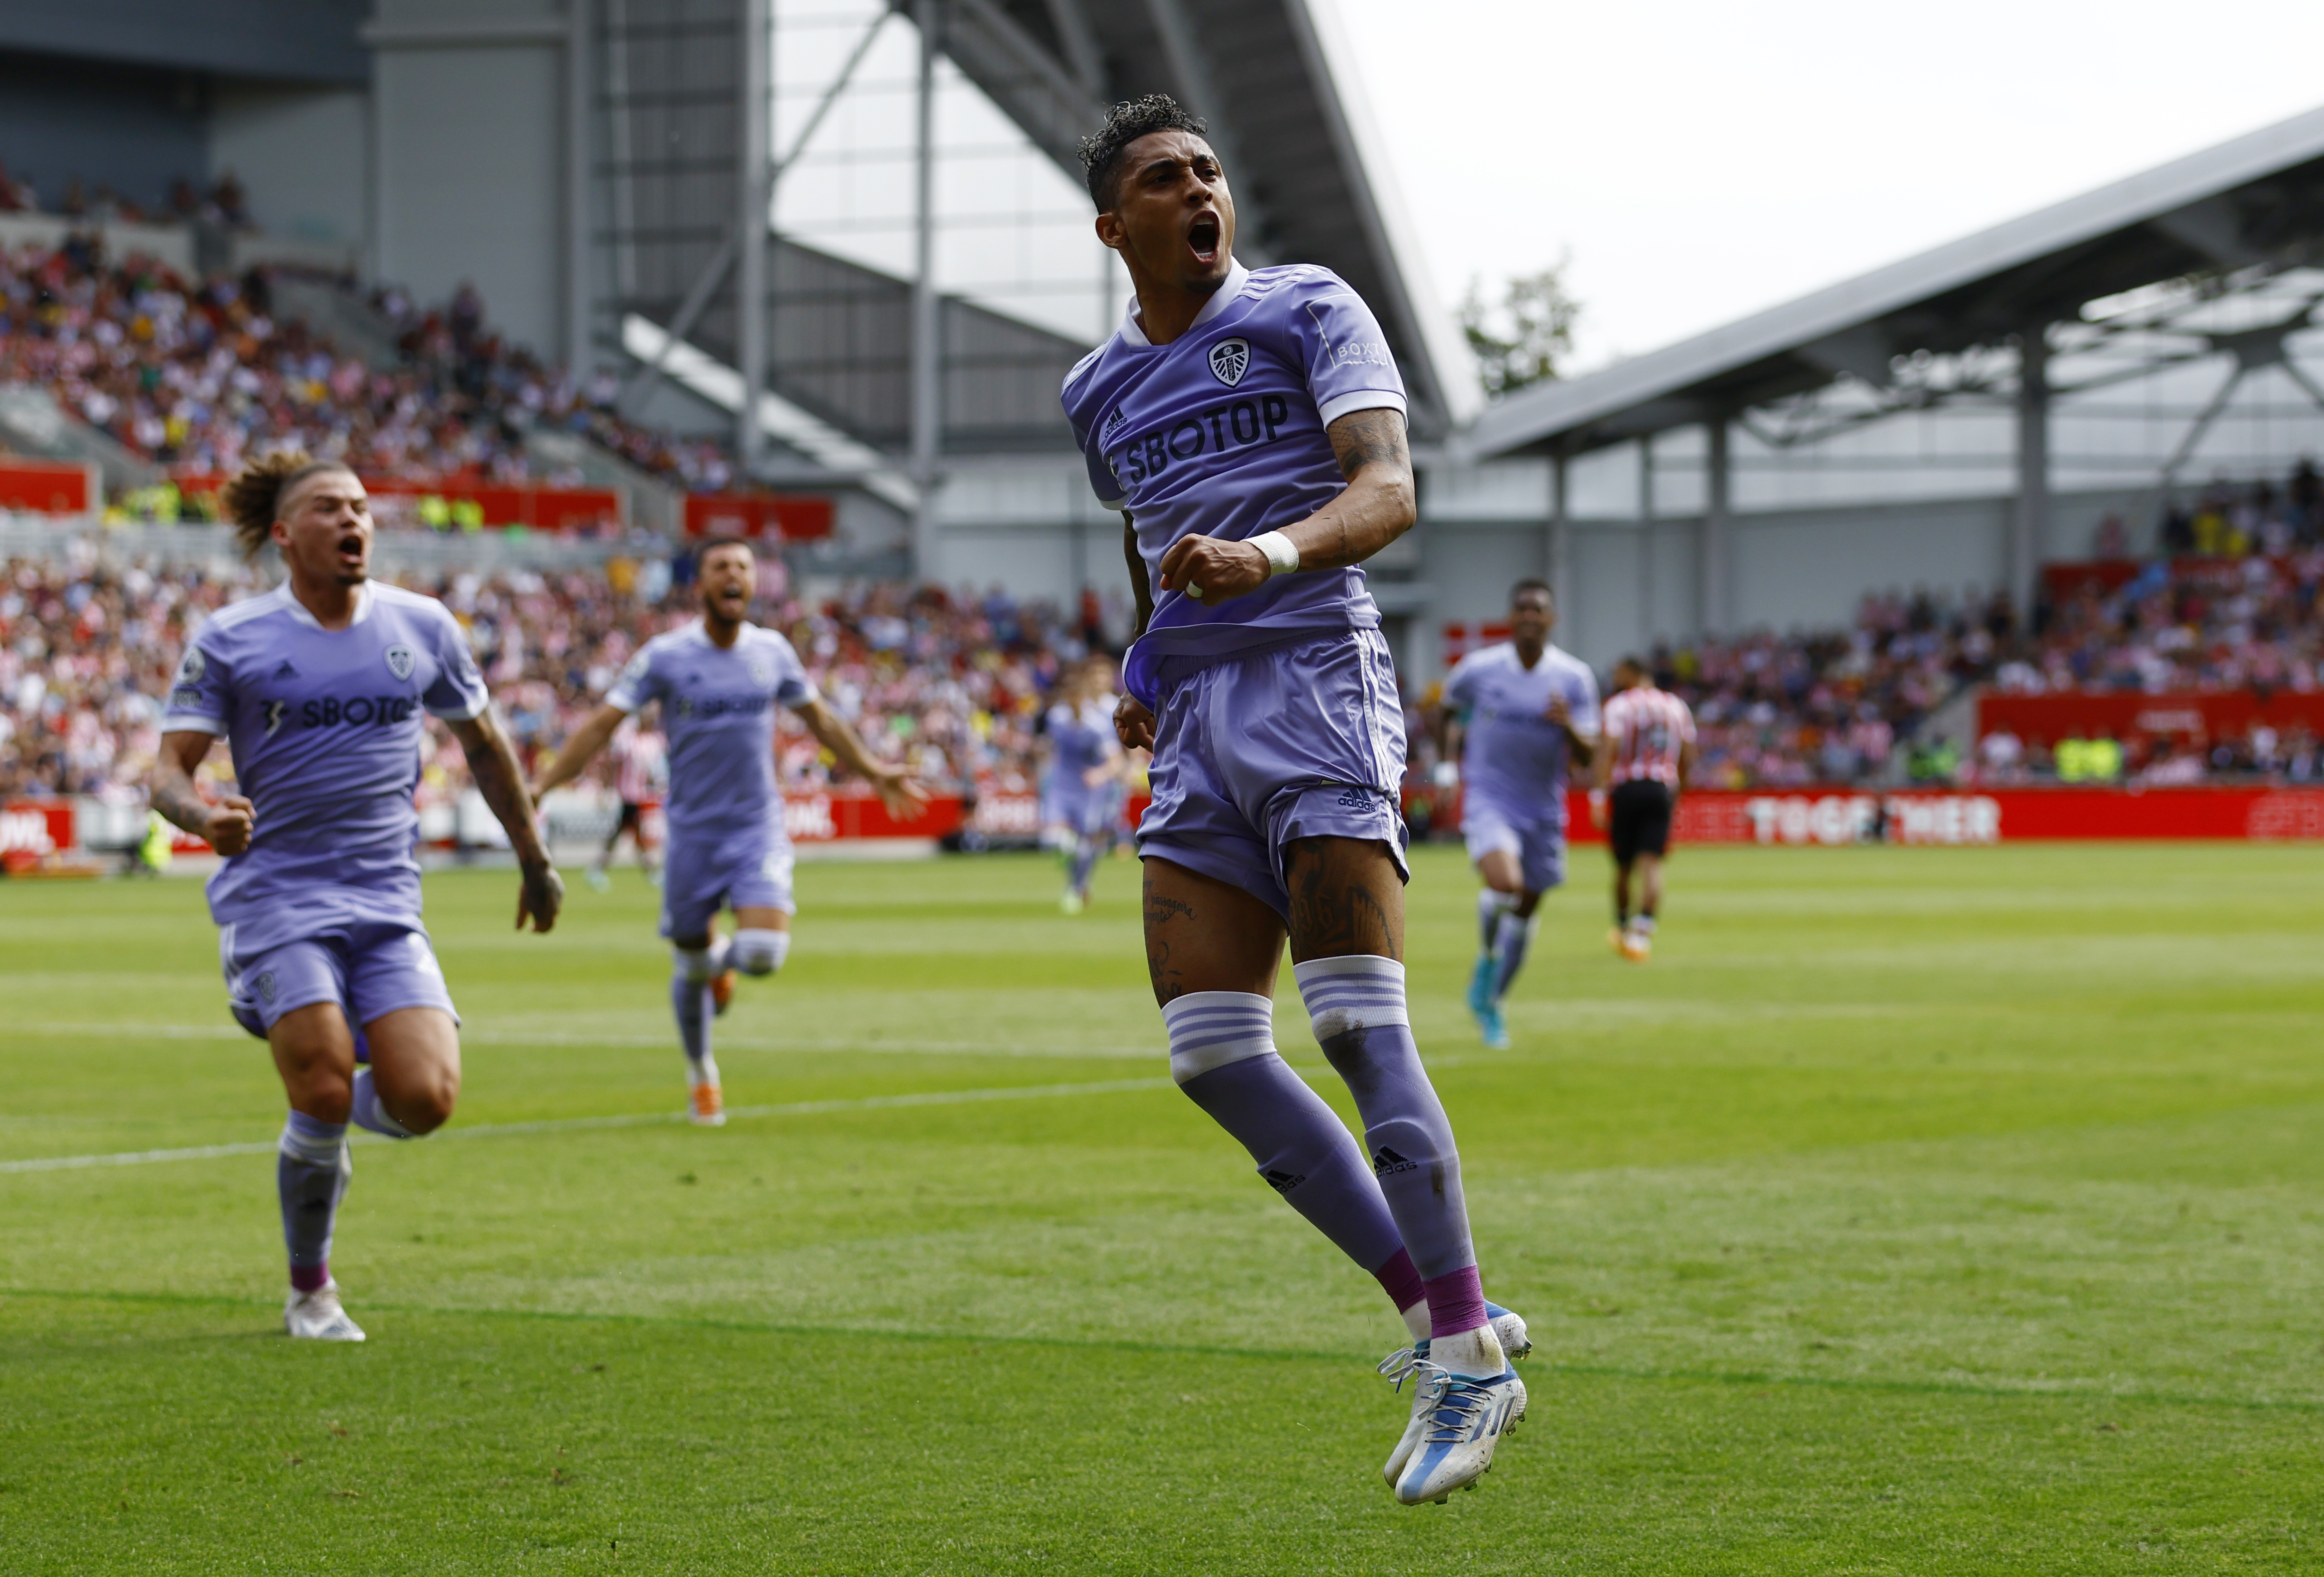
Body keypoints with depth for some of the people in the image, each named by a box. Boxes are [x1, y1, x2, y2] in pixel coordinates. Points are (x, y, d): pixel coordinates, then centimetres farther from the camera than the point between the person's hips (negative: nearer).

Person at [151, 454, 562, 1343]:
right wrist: (203, 816, -25)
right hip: (274, 895, -3)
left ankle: (327, 1124, 23)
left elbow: (483, 743, 22)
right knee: (324, 1094, -17)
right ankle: (310, 1294, 6)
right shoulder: (229, 641, -1)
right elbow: (168, 768, -2)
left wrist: (533, 860, 27)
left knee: (425, 1100, -14)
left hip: (387, 903, 3)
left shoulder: (422, 628, 8)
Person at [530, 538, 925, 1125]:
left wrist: (874, 773, 20)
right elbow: (601, 725, -7)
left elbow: (820, 720, 17)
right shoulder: (665, 657, -7)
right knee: (691, 965, 7)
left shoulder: (773, 652, 1)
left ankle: (726, 959, 20)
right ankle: (701, 1075, 33)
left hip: (759, 829, 1)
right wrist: (539, 788, -16)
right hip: (692, 831, -1)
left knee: (765, 953, -19)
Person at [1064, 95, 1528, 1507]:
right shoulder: (1101, 391, 20)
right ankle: (1443, 1315, 3)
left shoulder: (1308, 312, 2)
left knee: (1358, 1025, -16)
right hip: (1199, 725, 6)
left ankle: (1470, 1358, -11)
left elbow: (1390, 492, -13)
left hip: (1316, 686, -6)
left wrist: (1273, 555, -31)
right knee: (1210, 1053, -5)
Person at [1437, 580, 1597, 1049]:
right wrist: (1453, 741, 9)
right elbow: (1452, 703, 19)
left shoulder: (1575, 677, -4)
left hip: (1543, 806, 3)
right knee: (1504, 882, -29)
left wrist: (1568, 725, -25)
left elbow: (1586, 757, -7)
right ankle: (1487, 958, 1)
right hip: (1489, 797, -3)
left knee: (1526, 906, 11)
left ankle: (1490, 1005, 31)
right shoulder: (1479, 669, -5)